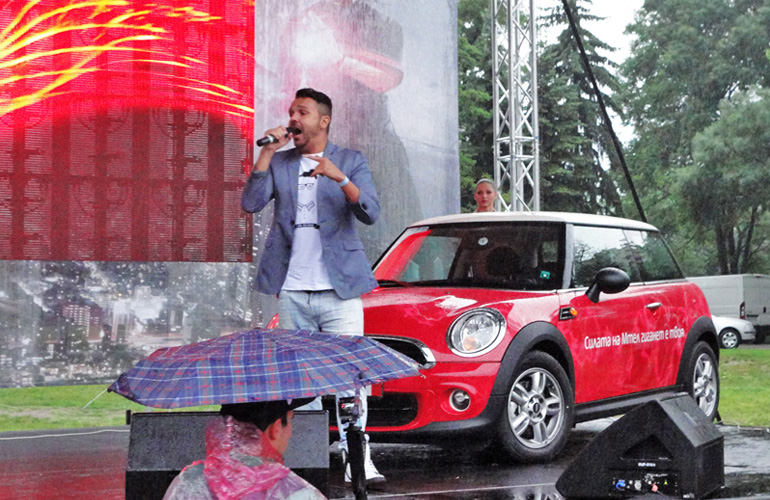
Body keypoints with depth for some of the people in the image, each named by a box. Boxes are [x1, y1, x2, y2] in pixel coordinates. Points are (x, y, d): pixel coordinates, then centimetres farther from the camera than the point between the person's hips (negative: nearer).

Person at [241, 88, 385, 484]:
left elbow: (371, 213, -8)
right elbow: (251, 203, -3)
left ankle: (357, 459, -5)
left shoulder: (351, 161, 5)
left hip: (339, 290, -3)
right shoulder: (280, 162, 12)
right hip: (292, 291, 3)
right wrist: (267, 150, -8)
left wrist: (341, 178, -24)